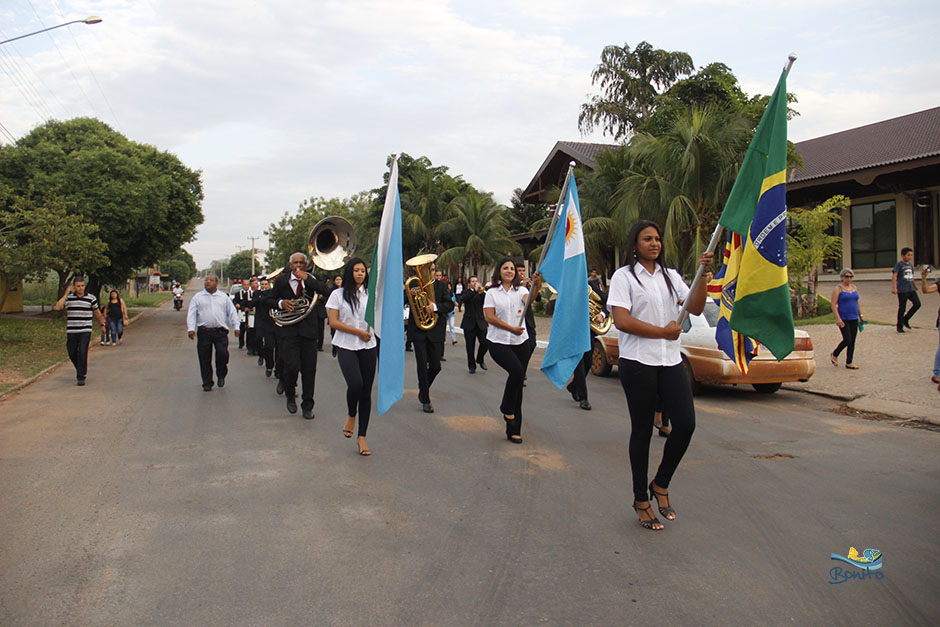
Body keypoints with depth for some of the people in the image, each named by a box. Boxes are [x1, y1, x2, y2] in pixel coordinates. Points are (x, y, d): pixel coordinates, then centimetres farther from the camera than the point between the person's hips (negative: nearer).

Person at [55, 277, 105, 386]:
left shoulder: (91, 298, 2)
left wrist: (102, 324, 20)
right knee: (72, 354, 8)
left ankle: (81, 377, -4)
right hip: (71, 331, 2)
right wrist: (66, 294, -8)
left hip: (85, 331, -2)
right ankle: (82, 369, 34)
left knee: (82, 353, -11)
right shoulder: (68, 298, 5)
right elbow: (58, 307, -11)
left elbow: (97, 312, 14)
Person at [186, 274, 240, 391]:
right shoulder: (197, 297, 10)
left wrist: (236, 327, 2)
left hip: (220, 331, 0)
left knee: (223, 354, -12)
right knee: (204, 358, 2)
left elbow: (232, 312, 12)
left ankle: (221, 375, 15)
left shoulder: (224, 297, 12)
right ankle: (207, 383, 13)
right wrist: (191, 329, -6)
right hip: (204, 332, 0)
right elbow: (191, 314, 5)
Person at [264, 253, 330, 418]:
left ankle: (307, 406, 17)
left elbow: (327, 293, -10)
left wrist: (307, 279, -15)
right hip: (288, 330, -1)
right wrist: (281, 303, -6)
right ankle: (290, 395, 16)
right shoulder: (282, 280, 8)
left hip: (308, 329, 1)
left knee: (309, 370, 4)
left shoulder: (312, 279, 7)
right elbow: (268, 299, 14)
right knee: (292, 366, -13)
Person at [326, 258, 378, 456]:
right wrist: (358, 332, -8)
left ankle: (362, 437, 11)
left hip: (368, 347, 3)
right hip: (346, 346, -3)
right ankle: (351, 416, 9)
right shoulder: (338, 294, 4)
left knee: (366, 391, 1)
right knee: (355, 384, -23)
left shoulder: (370, 294, 11)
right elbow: (333, 322, -4)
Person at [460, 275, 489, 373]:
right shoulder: (467, 292, 4)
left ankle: (480, 359, 18)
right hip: (469, 323, -1)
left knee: (485, 343, -8)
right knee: (470, 346, 2)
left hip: (480, 322, 2)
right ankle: (471, 366, 16)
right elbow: (463, 299, -19)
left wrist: (481, 292, -19)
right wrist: (474, 291, -26)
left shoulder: (482, 292, 10)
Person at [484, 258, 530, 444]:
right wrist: (511, 328, -12)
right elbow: (489, 317, -5)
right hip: (498, 342, -3)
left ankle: (513, 430, 12)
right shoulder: (492, 293, 4)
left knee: (518, 385, 3)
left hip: (520, 342, 3)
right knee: (517, 370, -27)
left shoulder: (521, 290, 9)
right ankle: (507, 407, -2)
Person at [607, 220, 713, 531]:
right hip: (638, 362, -5)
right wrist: (662, 331, -8)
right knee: (642, 430, 3)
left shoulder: (671, 276, 17)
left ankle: (661, 484, 18)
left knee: (685, 423, -6)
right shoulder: (624, 276, -1)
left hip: (671, 361, 5)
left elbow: (695, 308, 5)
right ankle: (641, 500, 17)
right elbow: (621, 320, -13)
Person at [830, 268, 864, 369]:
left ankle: (849, 363, 11)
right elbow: (834, 305, -12)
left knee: (852, 341, 5)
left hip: (854, 318, 6)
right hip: (843, 319, -6)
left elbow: (857, 303, 20)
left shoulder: (854, 288, 13)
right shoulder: (837, 289, -6)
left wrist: (861, 316, 16)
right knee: (847, 340, -13)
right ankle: (834, 355, 11)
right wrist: (838, 318, -20)